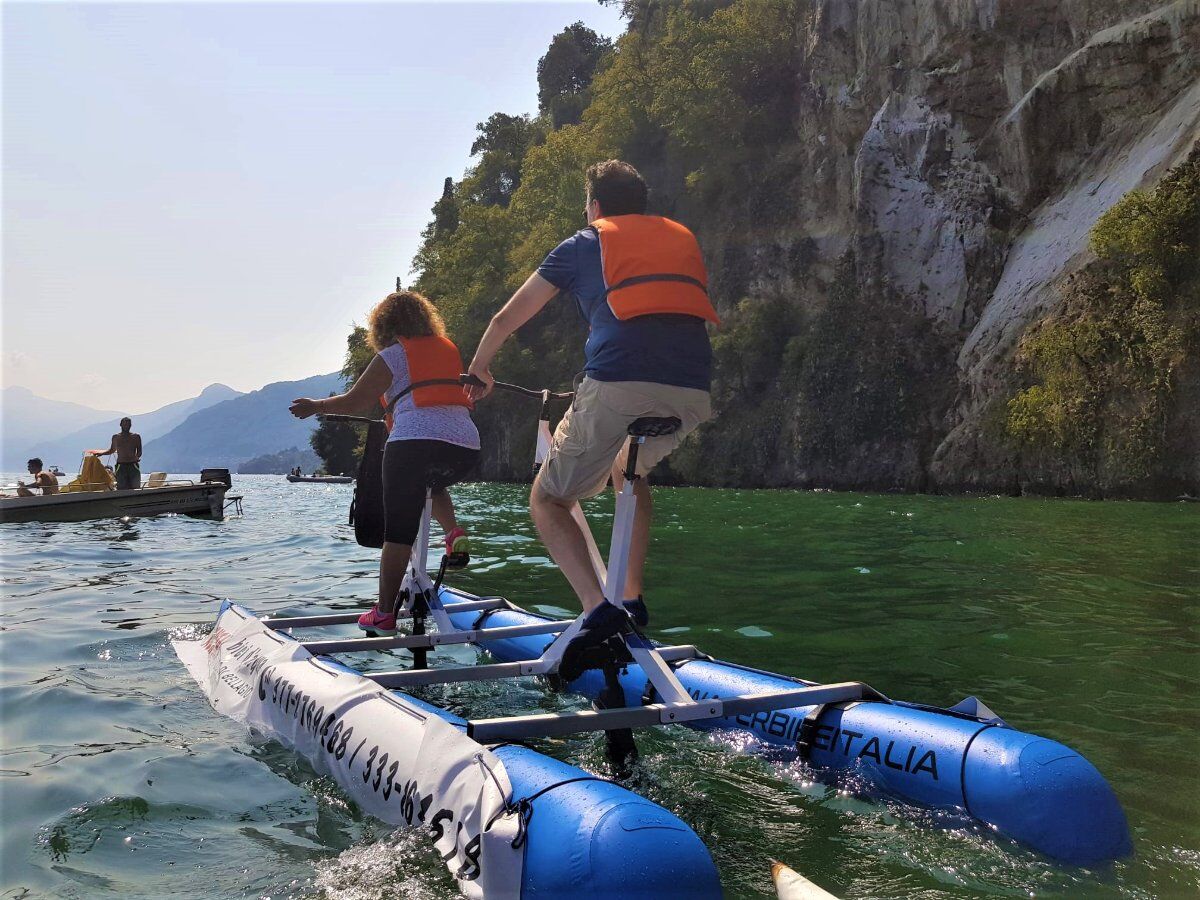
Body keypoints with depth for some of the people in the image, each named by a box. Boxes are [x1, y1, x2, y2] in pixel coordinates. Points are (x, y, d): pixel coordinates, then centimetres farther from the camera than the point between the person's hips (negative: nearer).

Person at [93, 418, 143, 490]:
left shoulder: (136, 437, 8)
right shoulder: (116, 437, 11)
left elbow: (139, 451, 8)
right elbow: (111, 450, 27)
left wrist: (137, 457, -12)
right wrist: (101, 452, 16)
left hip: (133, 467, 0)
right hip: (121, 467, 0)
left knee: (135, 488, -3)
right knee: (122, 489, -7)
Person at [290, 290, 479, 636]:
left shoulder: (391, 355, 7)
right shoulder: (449, 348, 22)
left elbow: (354, 402, 9)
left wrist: (315, 406, 27)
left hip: (414, 442, -5)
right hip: (466, 444, 5)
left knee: (398, 532, 2)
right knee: (431, 483, 36)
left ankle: (384, 614, 3)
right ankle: (454, 532, 9)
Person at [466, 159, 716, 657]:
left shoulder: (584, 244, 21)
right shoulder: (682, 238, 31)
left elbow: (505, 320, 26)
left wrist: (478, 369, 44)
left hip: (617, 383, -4)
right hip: (691, 393, 4)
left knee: (547, 500, 11)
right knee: (629, 471, 33)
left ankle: (597, 607, -11)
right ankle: (632, 598, 25)